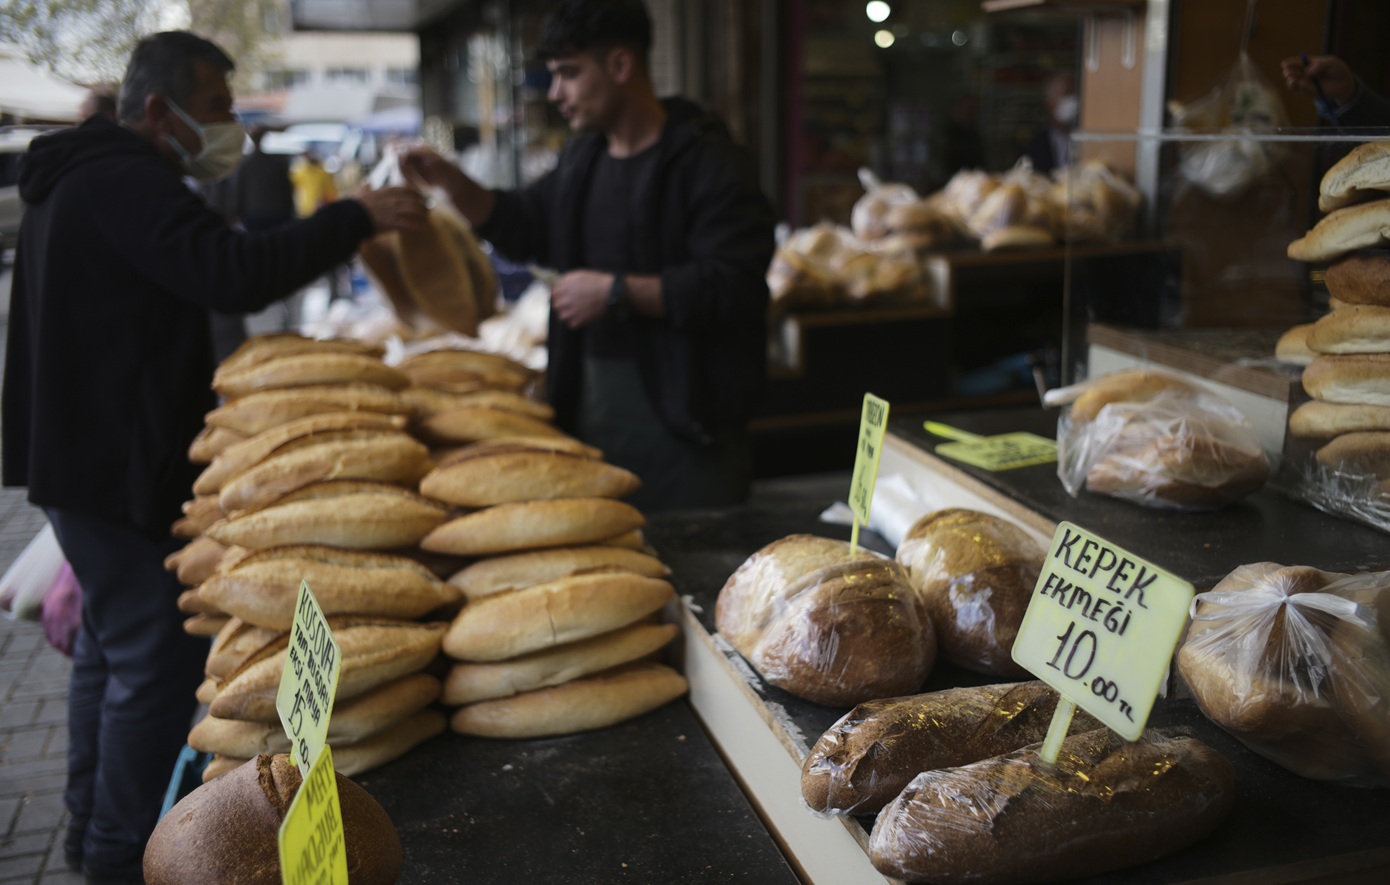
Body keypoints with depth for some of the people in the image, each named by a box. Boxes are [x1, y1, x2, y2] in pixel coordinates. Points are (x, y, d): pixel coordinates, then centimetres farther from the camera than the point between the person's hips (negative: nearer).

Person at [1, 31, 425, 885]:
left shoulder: (76, 178, 16)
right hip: (123, 464, -11)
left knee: (112, 644, 20)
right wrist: (355, 218, -23)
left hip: (81, 454, 11)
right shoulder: (127, 182, -19)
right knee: (158, 659, -3)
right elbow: (238, 274, -30)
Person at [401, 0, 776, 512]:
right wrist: (451, 182, 10)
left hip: (681, 411, -7)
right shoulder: (583, 156, 13)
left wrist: (617, 292, -21)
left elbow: (734, 287, -23)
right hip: (589, 403, 8)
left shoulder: (706, 162, -14)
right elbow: (524, 228, 25)